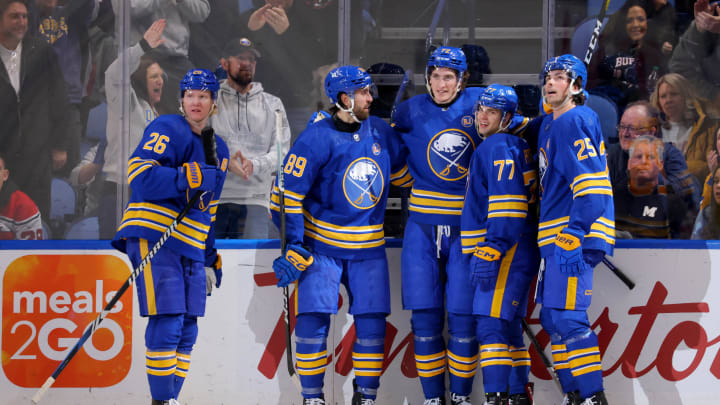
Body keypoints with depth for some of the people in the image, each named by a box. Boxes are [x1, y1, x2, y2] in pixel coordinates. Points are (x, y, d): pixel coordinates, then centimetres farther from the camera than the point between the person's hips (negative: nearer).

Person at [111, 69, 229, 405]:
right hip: (154, 238, -8)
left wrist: (211, 259, 23)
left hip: (190, 247, 8)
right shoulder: (168, 130, -6)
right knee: (166, 323, -13)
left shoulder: (219, 150, 20)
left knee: (186, 331, 7)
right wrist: (190, 178, -27)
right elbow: (139, 175, -20)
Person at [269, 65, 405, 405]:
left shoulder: (380, 131, 1)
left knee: (372, 321, 0)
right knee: (313, 319, -9)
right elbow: (287, 193, -13)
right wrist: (293, 248, -15)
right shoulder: (316, 139, -15)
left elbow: (400, 171, 18)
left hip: (368, 248, 4)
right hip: (321, 245, -4)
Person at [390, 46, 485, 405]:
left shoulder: (478, 103, 0)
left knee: (464, 316, -1)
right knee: (425, 316, 1)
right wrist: (419, 183, 11)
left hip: (467, 225, -1)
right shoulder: (411, 111, 2)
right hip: (423, 226, 1)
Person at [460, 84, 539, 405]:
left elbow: (507, 204, -20)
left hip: (508, 250, -11)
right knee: (507, 325, 16)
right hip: (512, 254, 11)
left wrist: (490, 253, -24)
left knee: (492, 323, -15)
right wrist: (484, 252, 32)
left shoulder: (498, 147, -10)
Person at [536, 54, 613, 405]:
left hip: (573, 233, -10)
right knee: (552, 318, 14)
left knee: (566, 317, -13)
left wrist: (574, 237, -26)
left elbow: (589, 185, -21)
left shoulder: (573, 122, -12)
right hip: (554, 236, 10)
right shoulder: (548, 125, 18)